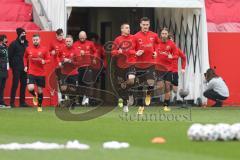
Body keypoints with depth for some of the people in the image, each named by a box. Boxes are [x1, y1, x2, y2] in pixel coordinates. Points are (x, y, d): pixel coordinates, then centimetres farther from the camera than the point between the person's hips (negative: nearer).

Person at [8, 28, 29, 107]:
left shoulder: (26, 43, 12)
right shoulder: (14, 44, -6)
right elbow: (10, 56, -6)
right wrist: (12, 65, -8)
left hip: (24, 67, 6)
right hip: (16, 68, -6)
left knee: (23, 84, 8)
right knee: (15, 84, -6)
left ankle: (22, 102, 15)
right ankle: (12, 102, -2)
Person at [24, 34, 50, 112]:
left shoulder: (44, 49, -3)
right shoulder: (28, 49, 2)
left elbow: (48, 59, 1)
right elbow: (25, 57, 19)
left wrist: (44, 61, -20)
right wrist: (25, 66, 6)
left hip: (41, 73, 0)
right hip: (31, 72, 0)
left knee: (40, 90, 7)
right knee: (30, 88, -19)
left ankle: (39, 106, 25)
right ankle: (34, 96, 17)